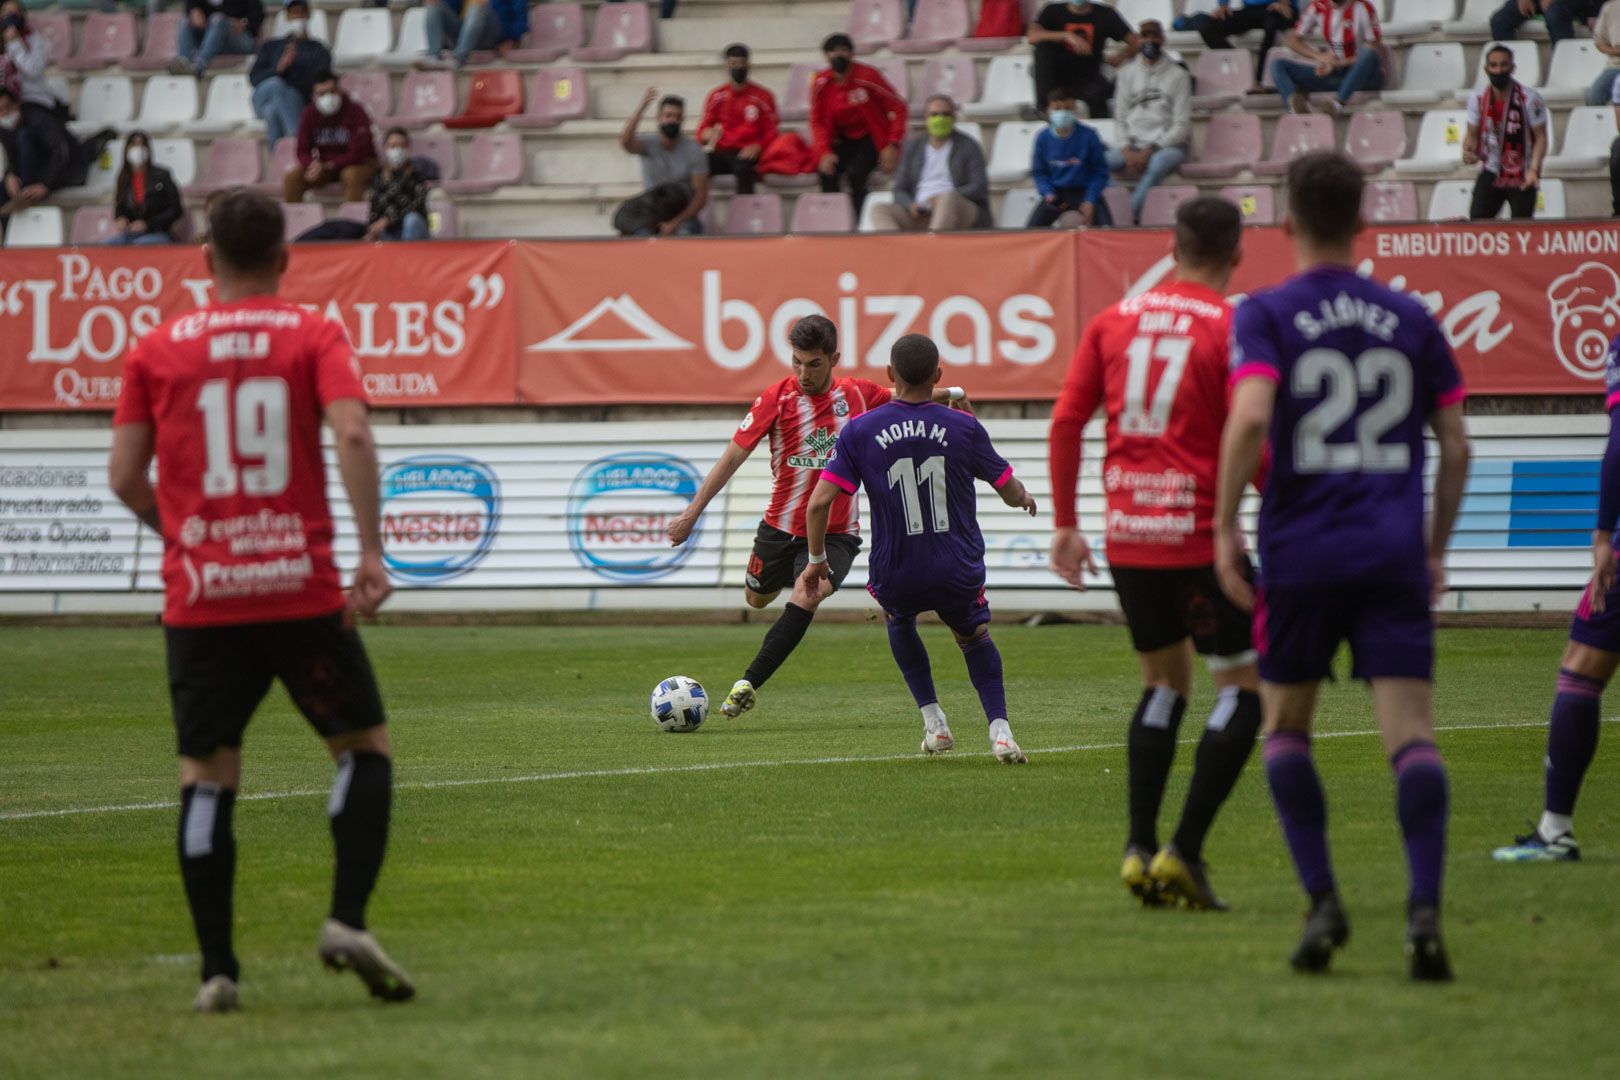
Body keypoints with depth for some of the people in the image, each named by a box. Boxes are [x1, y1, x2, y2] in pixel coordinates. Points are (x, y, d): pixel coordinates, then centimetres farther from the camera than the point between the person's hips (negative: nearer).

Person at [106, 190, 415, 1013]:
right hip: (302, 590, -1)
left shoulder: (157, 350, 7)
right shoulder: (312, 336, 2)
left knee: (206, 775, 7)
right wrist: (371, 551, -12)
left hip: (199, 598, 1)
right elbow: (352, 434, -13)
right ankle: (348, 920, -4)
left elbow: (125, 475, 5)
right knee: (365, 747, 13)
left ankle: (217, 969, 2)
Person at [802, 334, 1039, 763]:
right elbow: (1010, 491, 6)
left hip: (895, 577, 0)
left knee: (899, 620, 35)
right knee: (975, 635, 28)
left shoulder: (859, 431, -6)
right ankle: (999, 729, 7)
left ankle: (933, 720, 24)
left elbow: (819, 502, -9)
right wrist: (1025, 499, 31)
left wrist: (816, 560, 7)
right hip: (959, 573, 0)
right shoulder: (964, 427, -5)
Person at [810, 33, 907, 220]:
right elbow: (817, 121, 2)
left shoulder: (867, 76, -17)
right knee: (828, 175, -25)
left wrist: (893, 146, -17)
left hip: (871, 139, -3)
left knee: (856, 174, -30)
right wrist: (824, 153, -14)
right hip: (843, 140, 3)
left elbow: (898, 107, -12)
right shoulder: (821, 83, -6)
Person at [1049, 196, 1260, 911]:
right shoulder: (1233, 329, -6)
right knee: (1243, 687, 4)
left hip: (1127, 533, 6)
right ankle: (1183, 852, -6)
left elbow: (1066, 423, 7)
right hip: (1197, 534, -6)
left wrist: (1064, 524, 14)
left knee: (1164, 683, 20)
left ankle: (1139, 847, 10)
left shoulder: (1114, 320, 9)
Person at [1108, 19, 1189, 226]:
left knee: (1158, 164, -39)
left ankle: (1129, 218, -36)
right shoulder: (1127, 73, 12)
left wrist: (1150, 150, -13)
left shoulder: (1178, 75, 3)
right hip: (1132, 145, 3)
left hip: (1167, 146, -3)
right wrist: (1127, 151, -10)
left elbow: (1182, 126, -3)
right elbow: (1121, 119, 9)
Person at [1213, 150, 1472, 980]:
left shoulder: (1266, 314, 0)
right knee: (1411, 733, -5)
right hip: (1394, 553, 1)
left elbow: (1249, 417, -16)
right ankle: (1424, 911, -20)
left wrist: (1225, 526, -8)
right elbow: (1454, 444, 11)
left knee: (1285, 726, 16)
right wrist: (1437, 545, 23)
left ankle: (1323, 903, 7)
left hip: (1300, 550, -1)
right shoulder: (1411, 319, 10)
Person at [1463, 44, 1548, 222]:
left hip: (1522, 180, -3)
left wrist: (1534, 169, -23)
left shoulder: (1529, 99, -12)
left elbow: (1540, 137, -9)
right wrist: (1468, 152, -13)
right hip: (1490, 175, 3)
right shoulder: (1478, 99, 0)